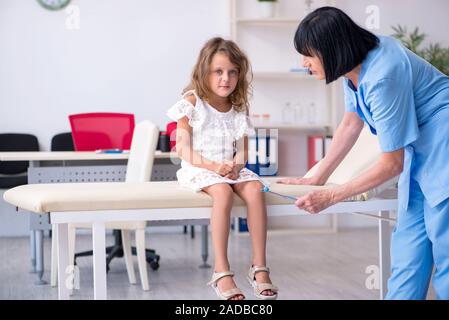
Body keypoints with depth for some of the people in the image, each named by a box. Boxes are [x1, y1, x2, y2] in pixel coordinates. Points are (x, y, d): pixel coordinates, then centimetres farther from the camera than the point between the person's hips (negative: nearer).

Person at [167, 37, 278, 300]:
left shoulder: (238, 109, 10)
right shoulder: (192, 103, -3)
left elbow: (242, 150, 9)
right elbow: (183, 150, -8)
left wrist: (235, 165, -15)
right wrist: (213, 166, -21)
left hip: (231, 168, 4)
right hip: (199, 169, -4)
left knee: (255, 189, -26)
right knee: (223, 192, -35)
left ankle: (259, 266, -21)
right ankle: (221, 271, -32)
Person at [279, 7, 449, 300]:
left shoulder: (381, 76, -28)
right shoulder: (355, 62, -3)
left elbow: (392, 165, -21)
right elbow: (351, 125, 10)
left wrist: (330, 197, -16)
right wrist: (317, 179, 9)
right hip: (419, 149, 9)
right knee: (408, 240, 8)